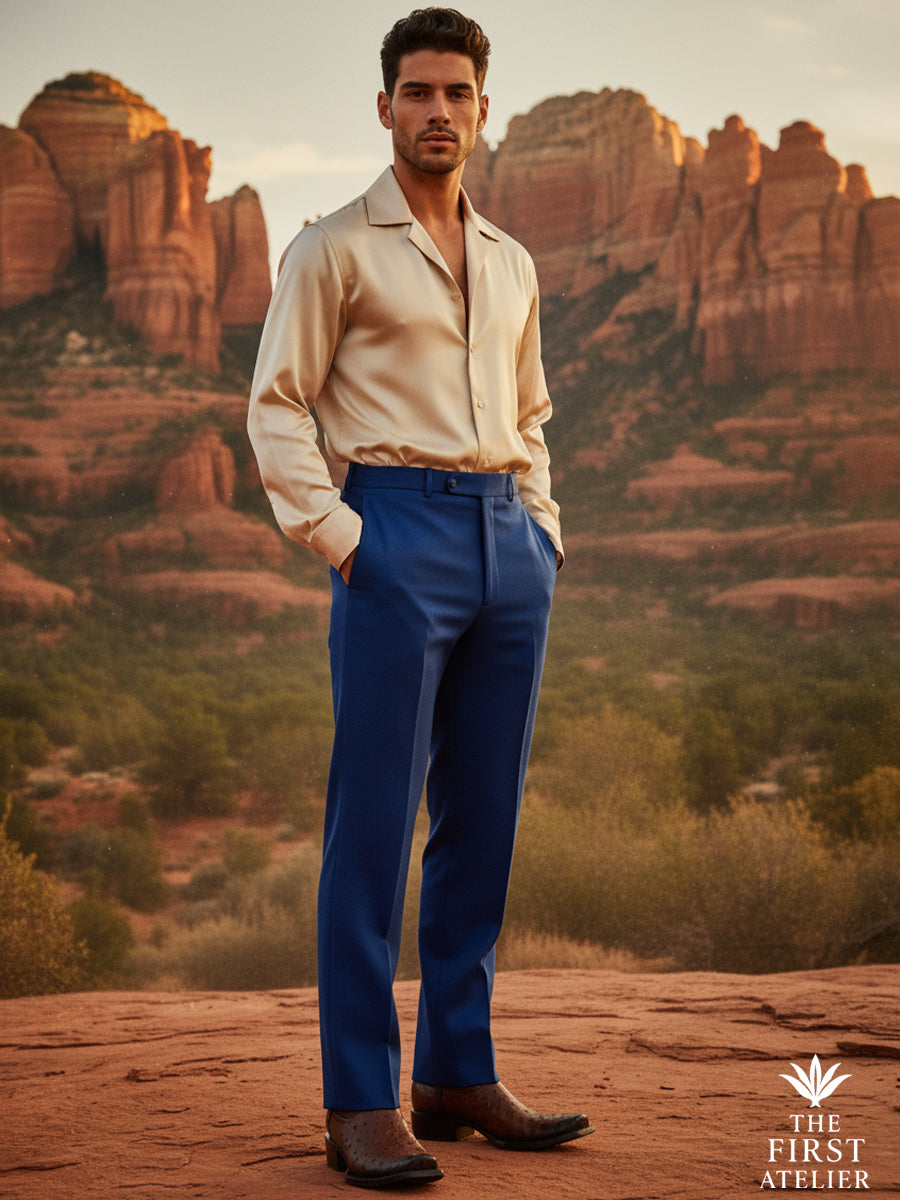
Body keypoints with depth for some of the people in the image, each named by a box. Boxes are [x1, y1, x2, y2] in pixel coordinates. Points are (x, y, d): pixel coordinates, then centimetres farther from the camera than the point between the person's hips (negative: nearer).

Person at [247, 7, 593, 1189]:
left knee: (483, 823, 7)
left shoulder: (511, 263, 19)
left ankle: (460, 1076, 17)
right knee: (373, 825, -6)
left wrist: (545, 527, 13)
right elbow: (276, 404, -1)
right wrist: (334, 534, -11)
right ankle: (362, 1104, -2)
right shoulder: (335, 247, 3)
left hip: (509, 540, 6)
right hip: (399, 529, -6)